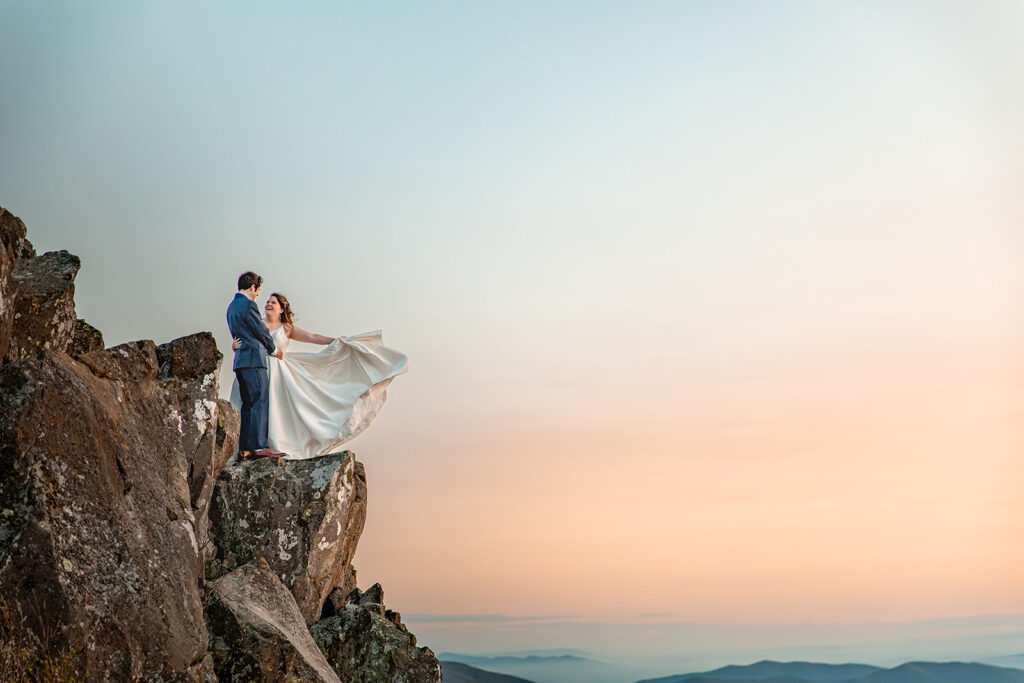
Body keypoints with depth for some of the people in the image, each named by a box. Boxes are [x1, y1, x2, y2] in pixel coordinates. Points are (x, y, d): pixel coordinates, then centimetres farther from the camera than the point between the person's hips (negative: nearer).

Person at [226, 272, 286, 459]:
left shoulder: (232, 306, 19)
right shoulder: (248, 305, -10)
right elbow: (261, 331, -8)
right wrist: (274, 350, 9)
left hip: (241, 359, 10)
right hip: (254, 359, -10)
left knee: (248, 405, 10)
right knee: (260, 403, -9)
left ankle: (244, 448, 9)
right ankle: (258, 446, -13)